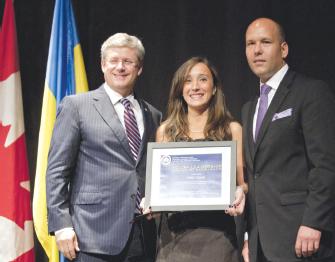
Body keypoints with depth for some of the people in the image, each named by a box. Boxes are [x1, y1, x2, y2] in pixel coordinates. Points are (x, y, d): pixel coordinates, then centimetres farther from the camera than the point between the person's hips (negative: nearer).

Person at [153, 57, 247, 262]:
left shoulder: (232, 129, 6)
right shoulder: (165, 131, 11)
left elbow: (242, 182, 6)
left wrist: (240, 192, -16)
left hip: (216, 233, -1)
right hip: (175, 234, 2)